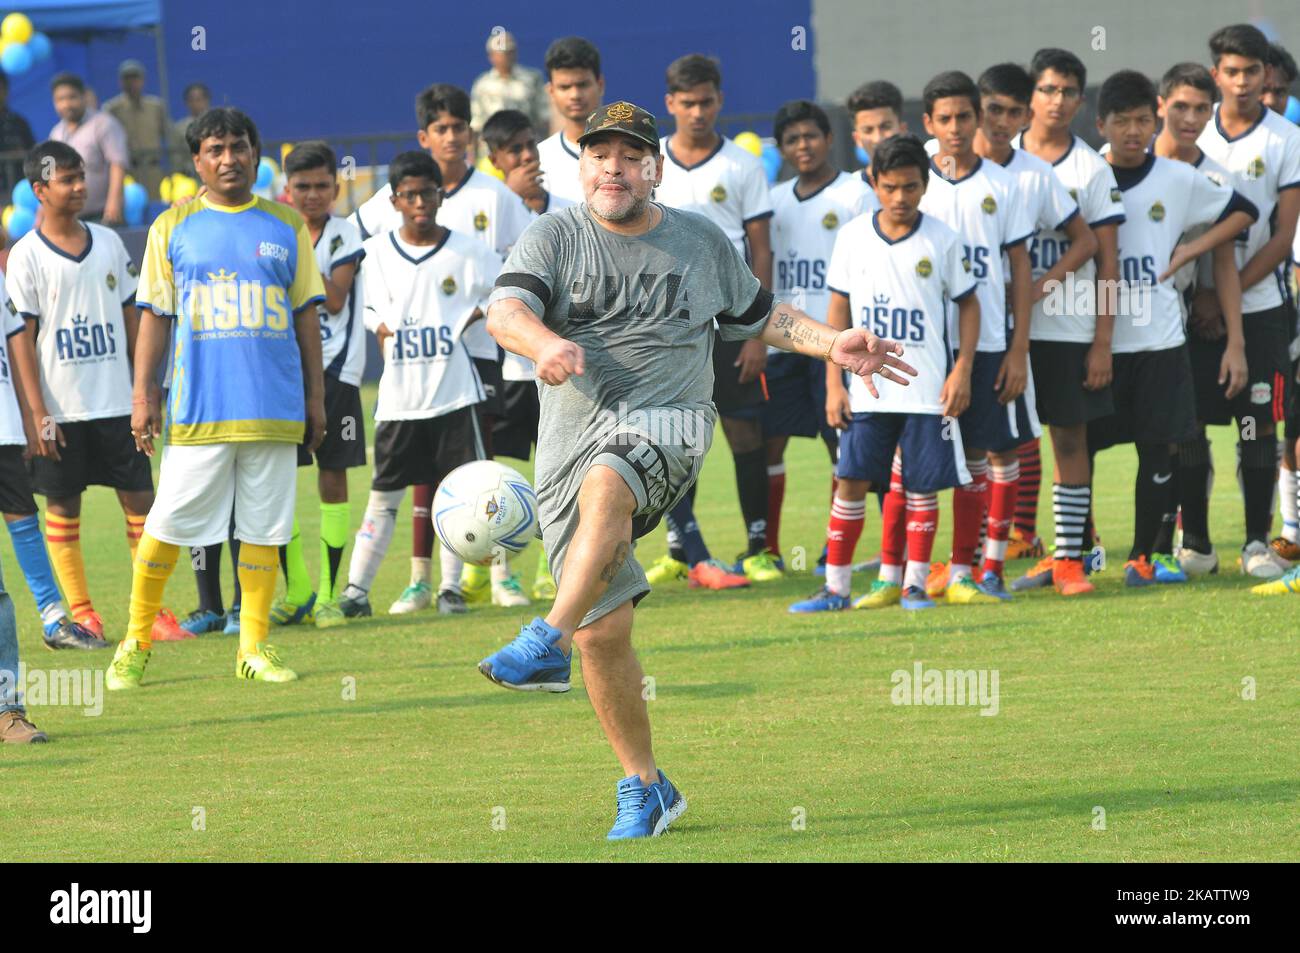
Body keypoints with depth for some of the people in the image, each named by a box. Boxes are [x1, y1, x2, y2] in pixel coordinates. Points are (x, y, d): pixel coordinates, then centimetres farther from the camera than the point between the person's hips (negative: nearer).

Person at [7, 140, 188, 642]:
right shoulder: (26, 256, -5)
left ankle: (154, 613, 6)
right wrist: (38, 414, -12)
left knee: (140, 502, 2)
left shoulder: (108, 243, 8)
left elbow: (132, 321, 14)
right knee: (62, 508, 3)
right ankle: (81, 614, 11)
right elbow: (21, 341, -6)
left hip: (116, 405, 3)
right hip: (60, 409, -3)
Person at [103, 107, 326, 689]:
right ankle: (136, 643, 8)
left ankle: (254, 647, 9)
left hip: (274, 407, 2)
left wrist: (315, 396, 9)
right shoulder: (173, 227, 6)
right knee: (169, 524, -3)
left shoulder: (286, 226, 10)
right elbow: (154, 315, 6)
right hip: (198, 407, -2)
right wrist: (143, 393, -1)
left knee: (264, 527, 2)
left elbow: (306, 315, 13)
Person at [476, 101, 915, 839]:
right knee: (604, 633, -3)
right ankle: (645, 790, 11)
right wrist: (546, 343, -34)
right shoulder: (556, 238, 6)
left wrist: (834, 346, 14)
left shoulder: (702, 242, 14)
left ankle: (548, 643, -48)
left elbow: (760, 315, 29)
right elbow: (505, 309, -12)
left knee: (605, 487, -39)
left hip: (667, 424, -1)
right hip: (575, 437, 1)